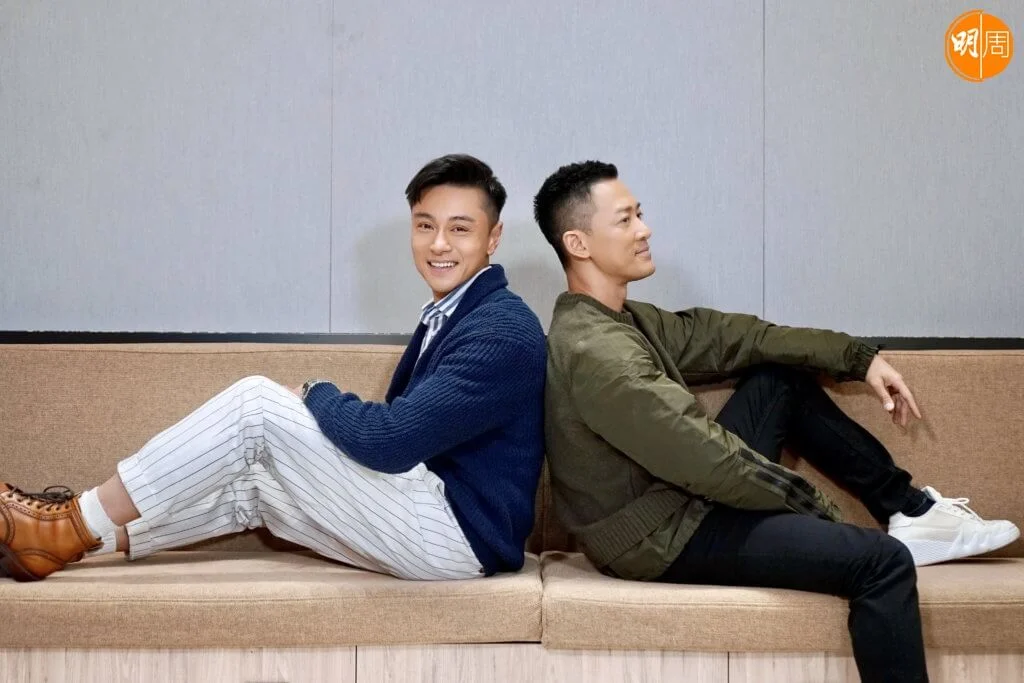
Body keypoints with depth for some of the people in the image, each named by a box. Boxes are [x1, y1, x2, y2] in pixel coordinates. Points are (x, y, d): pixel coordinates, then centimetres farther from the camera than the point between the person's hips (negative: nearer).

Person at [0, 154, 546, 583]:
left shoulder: (502, 330, -17)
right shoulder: (444, 317, 15)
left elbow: (389, 441, -26)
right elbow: (394, 435, 18)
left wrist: (317, 397, -7)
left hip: (457, 534, -9)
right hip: (427, 517, 9)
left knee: (259, 403, -13)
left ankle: (73, 527, -5)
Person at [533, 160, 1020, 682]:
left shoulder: (619, 320, 5)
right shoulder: (597, 351, -27)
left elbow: (723, 336, 8)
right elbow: (713, 461, -26)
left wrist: (858, 357, 6)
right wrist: (819, 510, -12)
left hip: (686, 492, 10)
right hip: (665, 537, -10)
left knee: (783, 377, 15)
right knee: (883, 561, -17)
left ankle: (909, 510, 19)